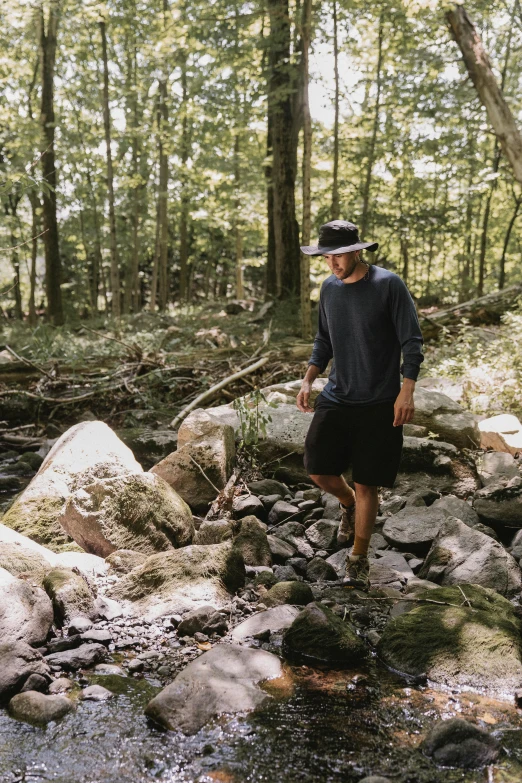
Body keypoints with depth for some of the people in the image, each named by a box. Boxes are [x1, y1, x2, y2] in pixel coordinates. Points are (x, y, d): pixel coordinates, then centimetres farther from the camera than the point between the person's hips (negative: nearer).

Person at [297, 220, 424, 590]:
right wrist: (308, 381, 5)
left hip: (379, 404, -4)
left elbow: (412, 341, -9)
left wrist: (407, 391, -17)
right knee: (319, 470, -2)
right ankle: (349, 505, 33)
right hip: (336, 398, 5)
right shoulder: (329, 288, 5)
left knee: (366, 483, 1)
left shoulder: (389, 285, -11)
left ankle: (358, 560, 18)